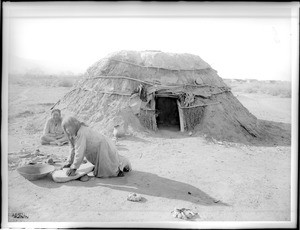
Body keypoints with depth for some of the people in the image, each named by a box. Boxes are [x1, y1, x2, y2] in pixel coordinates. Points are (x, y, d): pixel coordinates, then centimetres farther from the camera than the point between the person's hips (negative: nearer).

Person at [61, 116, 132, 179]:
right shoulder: (75, 133, 3)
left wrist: (74, 168, -25)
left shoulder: (81, 133, -25)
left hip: (104, 148, -10)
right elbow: (74, 149, 10)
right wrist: (69, 163, 8)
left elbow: (80, 151, -28)